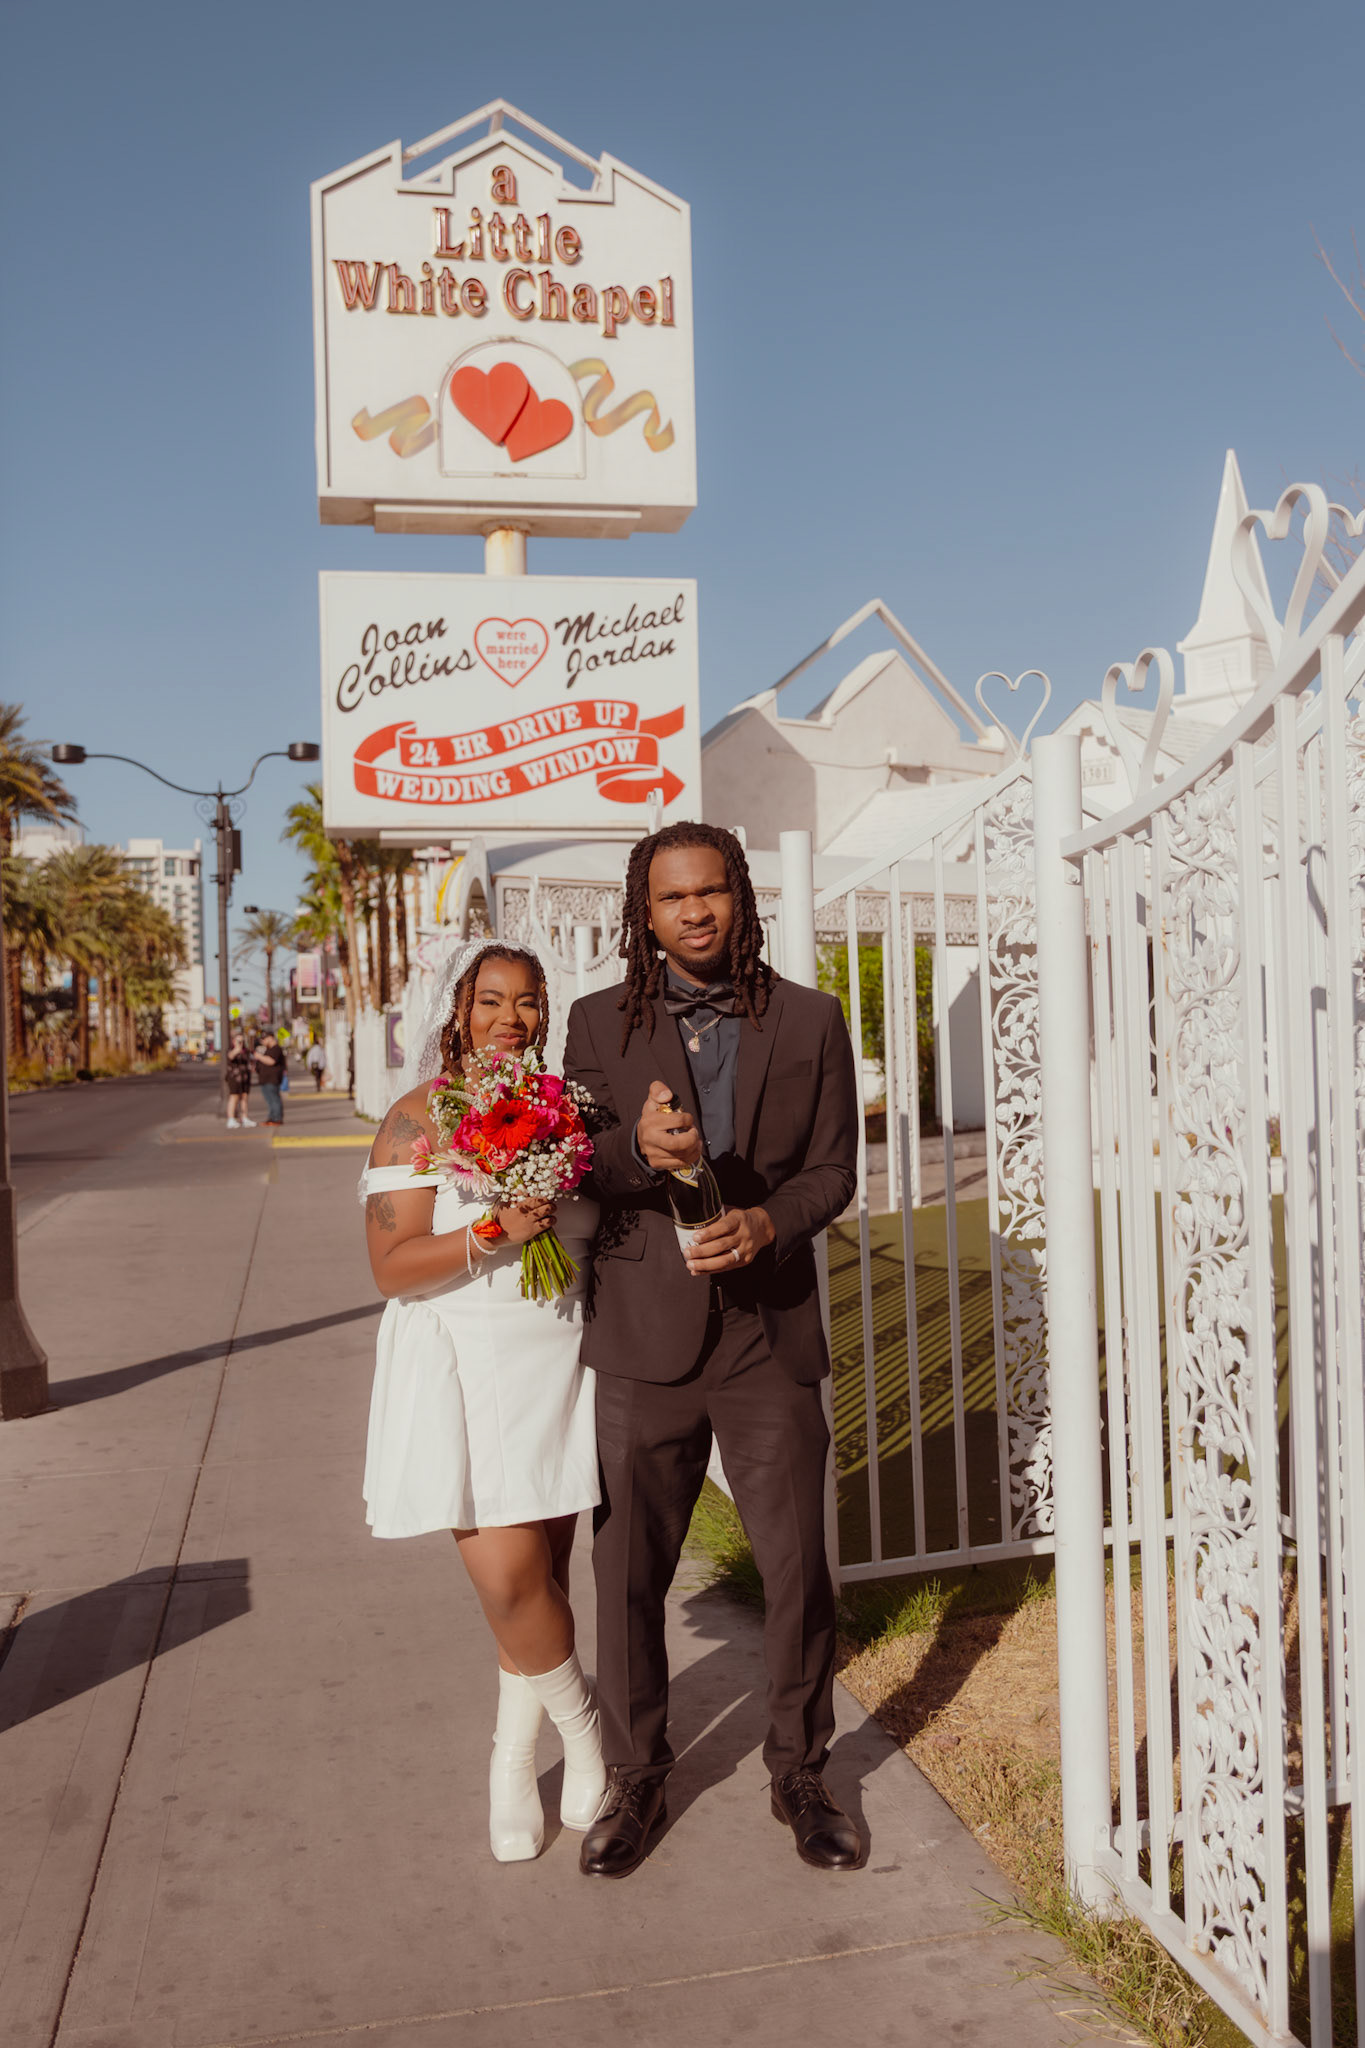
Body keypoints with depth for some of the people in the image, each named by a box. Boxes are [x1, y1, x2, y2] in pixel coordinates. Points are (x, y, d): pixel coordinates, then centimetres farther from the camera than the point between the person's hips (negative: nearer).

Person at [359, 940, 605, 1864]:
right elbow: (392, 1267, -14)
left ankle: (513, 1764, 31)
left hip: (558, 1365, 4)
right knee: (511, 1584, -6)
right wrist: (493, 1236, -25)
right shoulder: (419, 1120, -7)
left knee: (545, 1575, 10)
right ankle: (584, 1728, 22)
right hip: (463, 1373, -4)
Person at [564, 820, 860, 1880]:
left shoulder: (809, 1020, 4)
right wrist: (638, 1149, -21)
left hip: (769, 1331, 0)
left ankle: (801, 1773, 31)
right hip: (645, 1335, 0)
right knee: (628, 1571, 9)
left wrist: (768, 1220, -16)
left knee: (799, 1568, 7)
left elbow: (834, 1167, 5)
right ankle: (636, 1779, 31)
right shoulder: (601, 1022, 3)